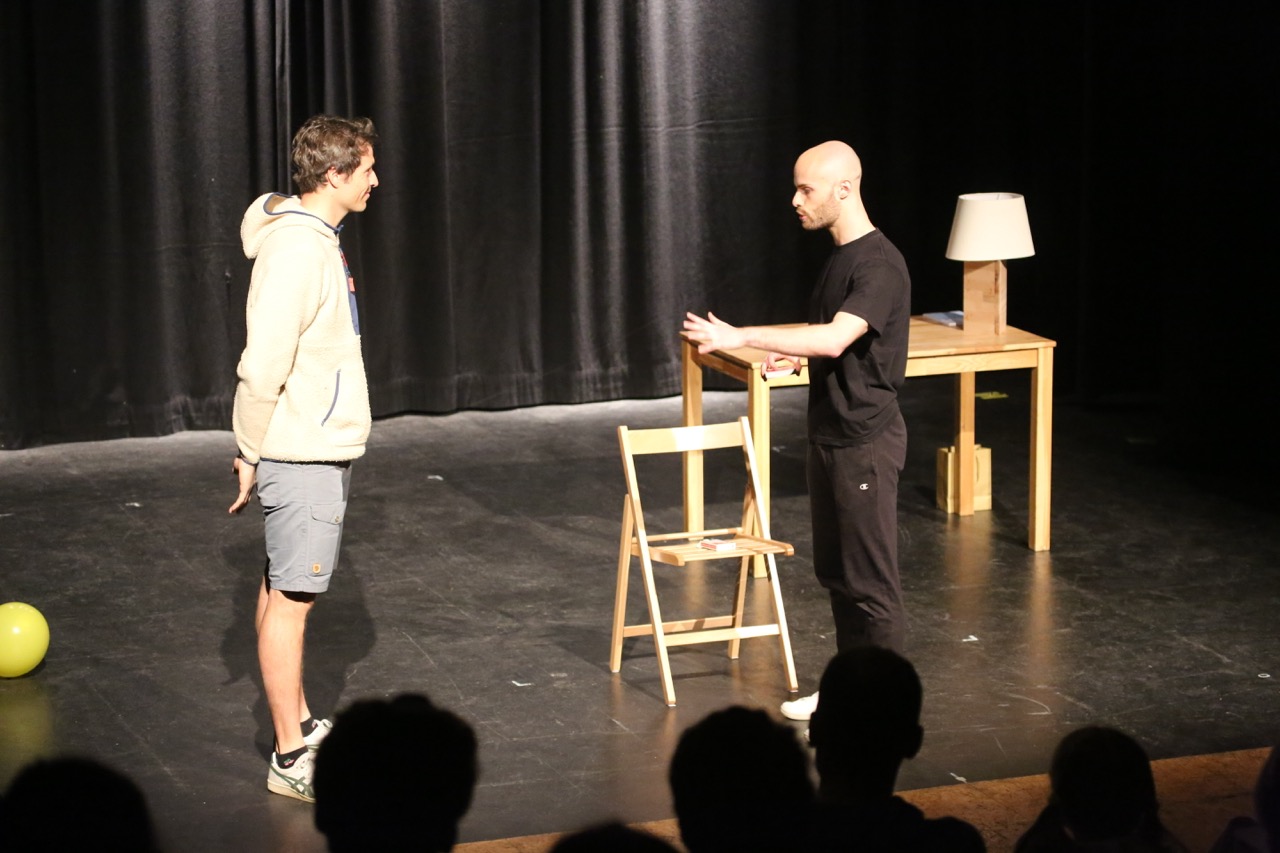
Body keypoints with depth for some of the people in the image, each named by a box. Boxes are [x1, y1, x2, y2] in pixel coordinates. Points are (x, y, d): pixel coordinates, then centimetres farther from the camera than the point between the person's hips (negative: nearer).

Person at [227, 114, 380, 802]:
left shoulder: (315, 239, 12)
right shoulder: (294, 250, -21)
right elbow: (262, 366, -23)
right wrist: (251, 451, -14)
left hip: (320, 446, 10)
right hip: (301, 456, -10)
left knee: (283, 590, 18)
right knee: (291, 597, -4)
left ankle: (301, 725, 29)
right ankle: (292, 760, 1)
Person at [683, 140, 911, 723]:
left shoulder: (880, 266, -19)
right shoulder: (838, 258, 11)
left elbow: (836, 340, -31)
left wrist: (739, 338, -34)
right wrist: (791, 353, 3)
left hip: (866, 442, -10)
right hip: (828, 436, 10)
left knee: (870, 580, -3)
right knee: (835, 572, 15)